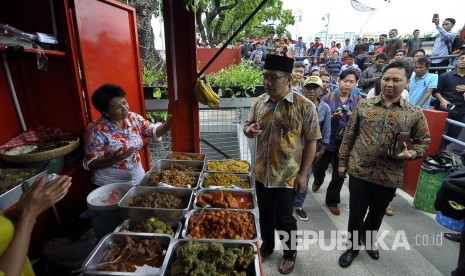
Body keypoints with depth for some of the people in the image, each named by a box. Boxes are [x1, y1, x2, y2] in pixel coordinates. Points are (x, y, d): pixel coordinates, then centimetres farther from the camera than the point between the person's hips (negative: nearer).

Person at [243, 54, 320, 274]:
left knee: (283, 219, 11)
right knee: (264, 214, 21)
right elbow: (248, 127, 10)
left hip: (287, 175, -4)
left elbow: (310, 142, -10)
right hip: (261, 172, 5)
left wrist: (303, 174, -10)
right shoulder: (259, 102, -1)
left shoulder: (304, 106, -14)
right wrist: (249, 130, -14)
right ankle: (266, 245, 47)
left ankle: (290, 253, 39)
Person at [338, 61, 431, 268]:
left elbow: (424, 142, 5)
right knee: (356, 212, 9)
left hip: (389, 176, 1)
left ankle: (369, 239, 50)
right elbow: (349, 135, 1)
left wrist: (409, 154, -16)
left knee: (377, 213, 21)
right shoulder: (364, 105, -2)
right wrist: (342, 161, 2)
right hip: (359, 171, -1)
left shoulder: (415, 113, -2)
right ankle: (353, 246, 33)